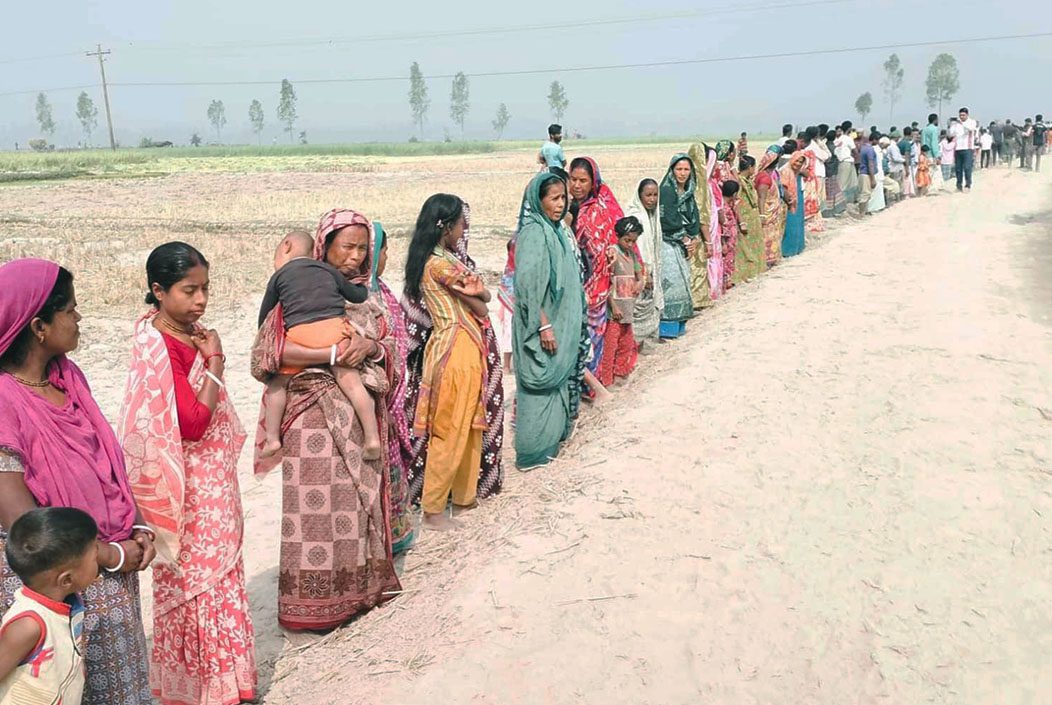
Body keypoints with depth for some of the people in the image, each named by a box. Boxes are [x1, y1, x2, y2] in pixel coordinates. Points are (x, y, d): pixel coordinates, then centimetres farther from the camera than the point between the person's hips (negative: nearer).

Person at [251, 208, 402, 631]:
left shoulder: (364, 296, 11)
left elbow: (390, 349, 10)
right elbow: (265, 352, -17)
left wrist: (371, 346, -13)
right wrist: (333, 354, -22)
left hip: (360, 418, 6)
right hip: (315, 418, -5)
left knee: (357, 500, 12)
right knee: (317, 507, 0)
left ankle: (357, 587, 27)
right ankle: (313, 602, 14)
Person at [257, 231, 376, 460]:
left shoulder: (280, 275, 18)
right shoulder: (328, 270, 23)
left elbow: (264, 315, 22)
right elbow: (358, 296, 29)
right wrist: (361, 286, 52)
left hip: (298, 333, -2)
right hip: (335, 326, 2)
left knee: (277, 383, 13)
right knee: (351, 381, -1)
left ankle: (273, 438, 9)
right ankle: (372, 437, -6)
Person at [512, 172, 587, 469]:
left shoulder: (557, 230, 10)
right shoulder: (534, 233, -18)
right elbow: (528, 284, -23)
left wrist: (572, 325, 18)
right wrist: (543, 325, -24)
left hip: (562, 323, 9)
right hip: (544, 325, -9)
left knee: (558, 381, 17)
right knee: (542, 384, 0)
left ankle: (551, 438, 31)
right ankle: (534, 451, 10)